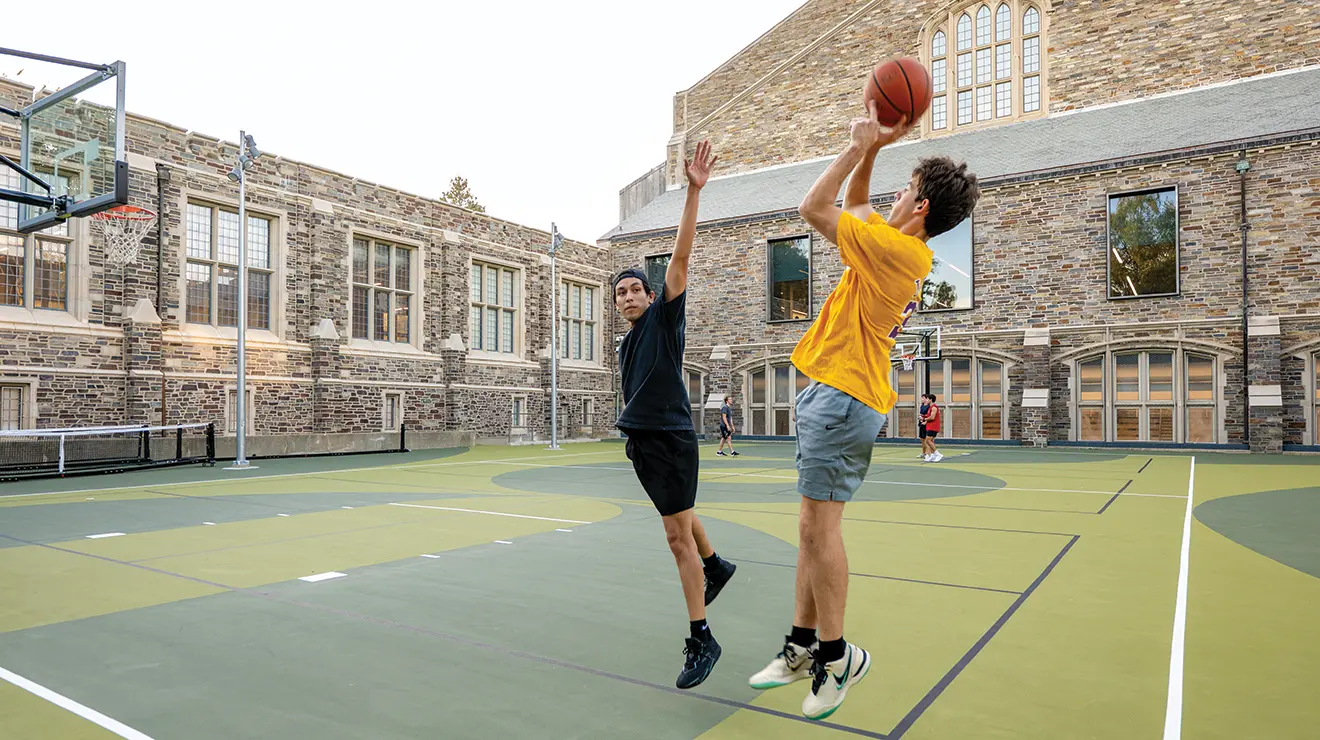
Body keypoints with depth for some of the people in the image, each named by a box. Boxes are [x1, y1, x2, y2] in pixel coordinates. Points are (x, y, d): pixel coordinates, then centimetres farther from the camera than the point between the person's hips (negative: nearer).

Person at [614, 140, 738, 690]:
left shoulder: (664, 318, -5)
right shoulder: (626, 345, 15)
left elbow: (680, 256, -15)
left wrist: (694, 191, -22)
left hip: (671, 439, -8)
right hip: (642, 441, 8)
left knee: (677, 534, -10)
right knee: (680, 517, 25)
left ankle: (701, 639, -3)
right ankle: (716, 566, 51)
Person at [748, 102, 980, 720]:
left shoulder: (896, 247, -13)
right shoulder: (904, 249, 15)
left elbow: (813, 208, -8)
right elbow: (854, 209, 30)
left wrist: (860, 145, 0)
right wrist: (870, 149, 20)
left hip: (841, 395, -10)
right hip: (833, 393, 10)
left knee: (819, 525, -7)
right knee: (812, 526, 11)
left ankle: (835, 656, 5)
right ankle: (802, 645, 19)